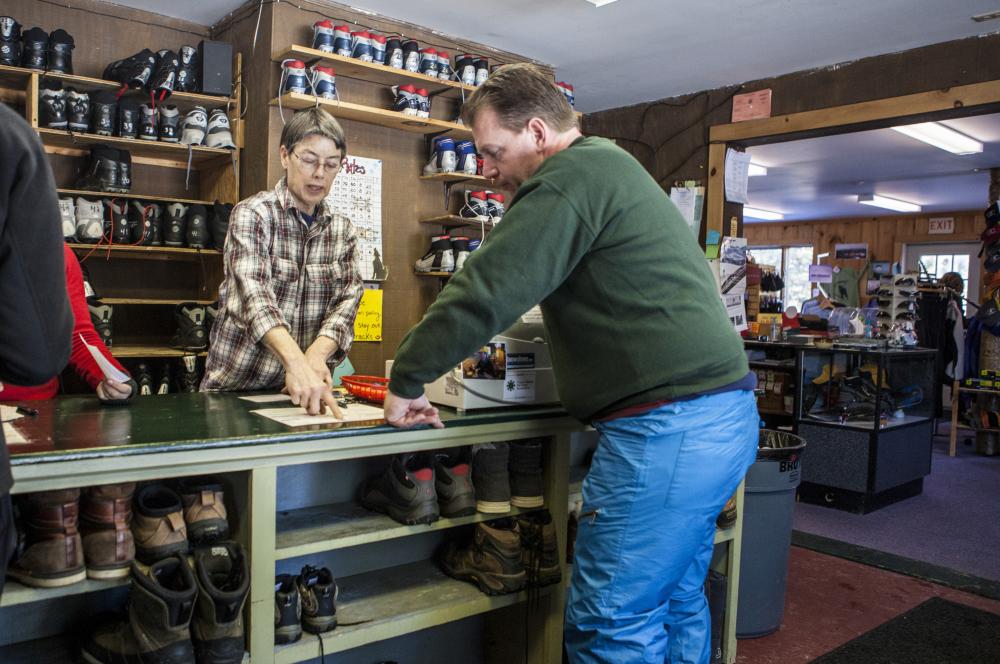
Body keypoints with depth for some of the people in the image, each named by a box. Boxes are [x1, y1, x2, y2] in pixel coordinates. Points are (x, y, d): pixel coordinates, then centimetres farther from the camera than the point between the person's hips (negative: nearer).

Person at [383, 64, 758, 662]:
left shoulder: (573, 175, -11)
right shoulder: (610, 166, 23)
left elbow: (488, 290, -15)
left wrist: (407, 381, -4)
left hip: (665, 425, -11)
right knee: (677, 605, 19)